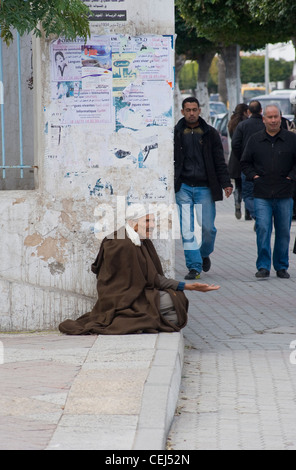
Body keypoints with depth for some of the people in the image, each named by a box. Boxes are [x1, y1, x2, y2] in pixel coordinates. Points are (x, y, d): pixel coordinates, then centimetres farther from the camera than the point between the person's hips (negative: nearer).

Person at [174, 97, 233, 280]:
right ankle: (194, 266, -1)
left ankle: (205, 254, 29)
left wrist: (226, 183, -4)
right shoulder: (175, 134, 5)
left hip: (205, 187, 0)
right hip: (183, 187, 0)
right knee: (187, 229, -6)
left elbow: (219, 160, 5)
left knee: (208, 227, 0)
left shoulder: (210, 133, 5)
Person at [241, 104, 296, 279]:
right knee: (263, 229, -9)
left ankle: (282, 267, 17)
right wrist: (254, 176, 2)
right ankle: (263, 266, -3)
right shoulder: (255, 140, 8)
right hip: (262, 195, 0)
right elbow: (245, 163, 16)